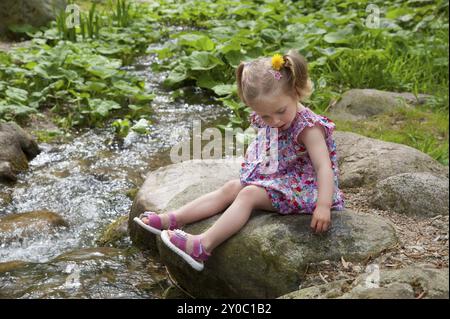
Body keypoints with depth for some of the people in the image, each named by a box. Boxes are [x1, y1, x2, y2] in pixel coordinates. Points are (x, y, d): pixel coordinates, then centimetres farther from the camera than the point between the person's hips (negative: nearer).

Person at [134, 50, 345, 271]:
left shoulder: (308, 127, -23)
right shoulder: (268, 123, 2)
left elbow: (324, 167, -29)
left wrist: (323, 206, -36)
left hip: (300, 187, -8)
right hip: (272, 178, 8)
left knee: (248, 195, -24)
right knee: (231, 188, -3)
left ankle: (204, 245, -33)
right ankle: (171, 220, -6)